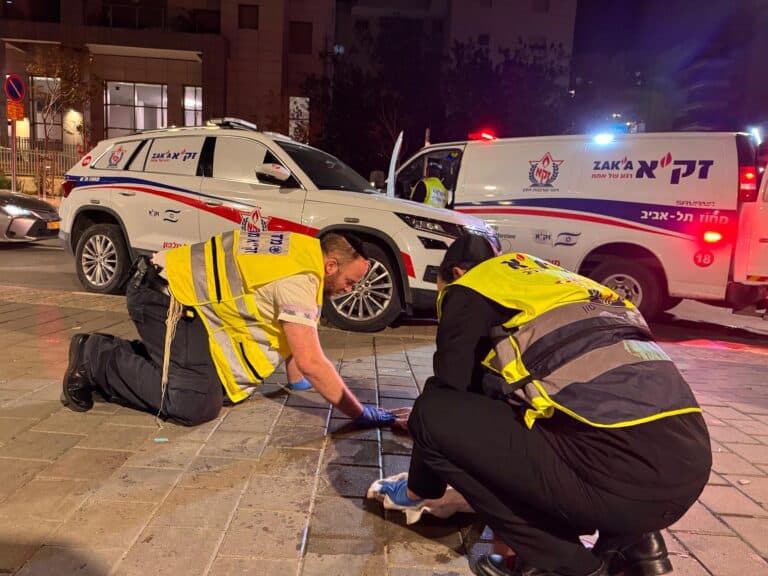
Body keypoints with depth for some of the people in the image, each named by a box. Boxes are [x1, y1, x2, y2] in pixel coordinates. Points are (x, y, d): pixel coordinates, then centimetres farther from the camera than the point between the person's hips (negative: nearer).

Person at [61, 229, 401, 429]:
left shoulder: (304, 253, 5)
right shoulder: (299, 280, -24)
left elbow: (290, 328, 17)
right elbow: (311, 361, -27)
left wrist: (297, 379, 17)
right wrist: (361, 414, -19)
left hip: (176, 287, 10)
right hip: (164, 295, -10)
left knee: (217, 384, 13)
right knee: (196, 404, -17)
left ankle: (115, 353, 22)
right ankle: (94, 360, -1)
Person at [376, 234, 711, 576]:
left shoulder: (470, 290, 8)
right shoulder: (555, 281, 29)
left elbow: (449, 394, 9)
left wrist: (417, 489, 27)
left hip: (621, 471, -9)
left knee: (434, 415, 0)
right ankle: (632, 544, 19)